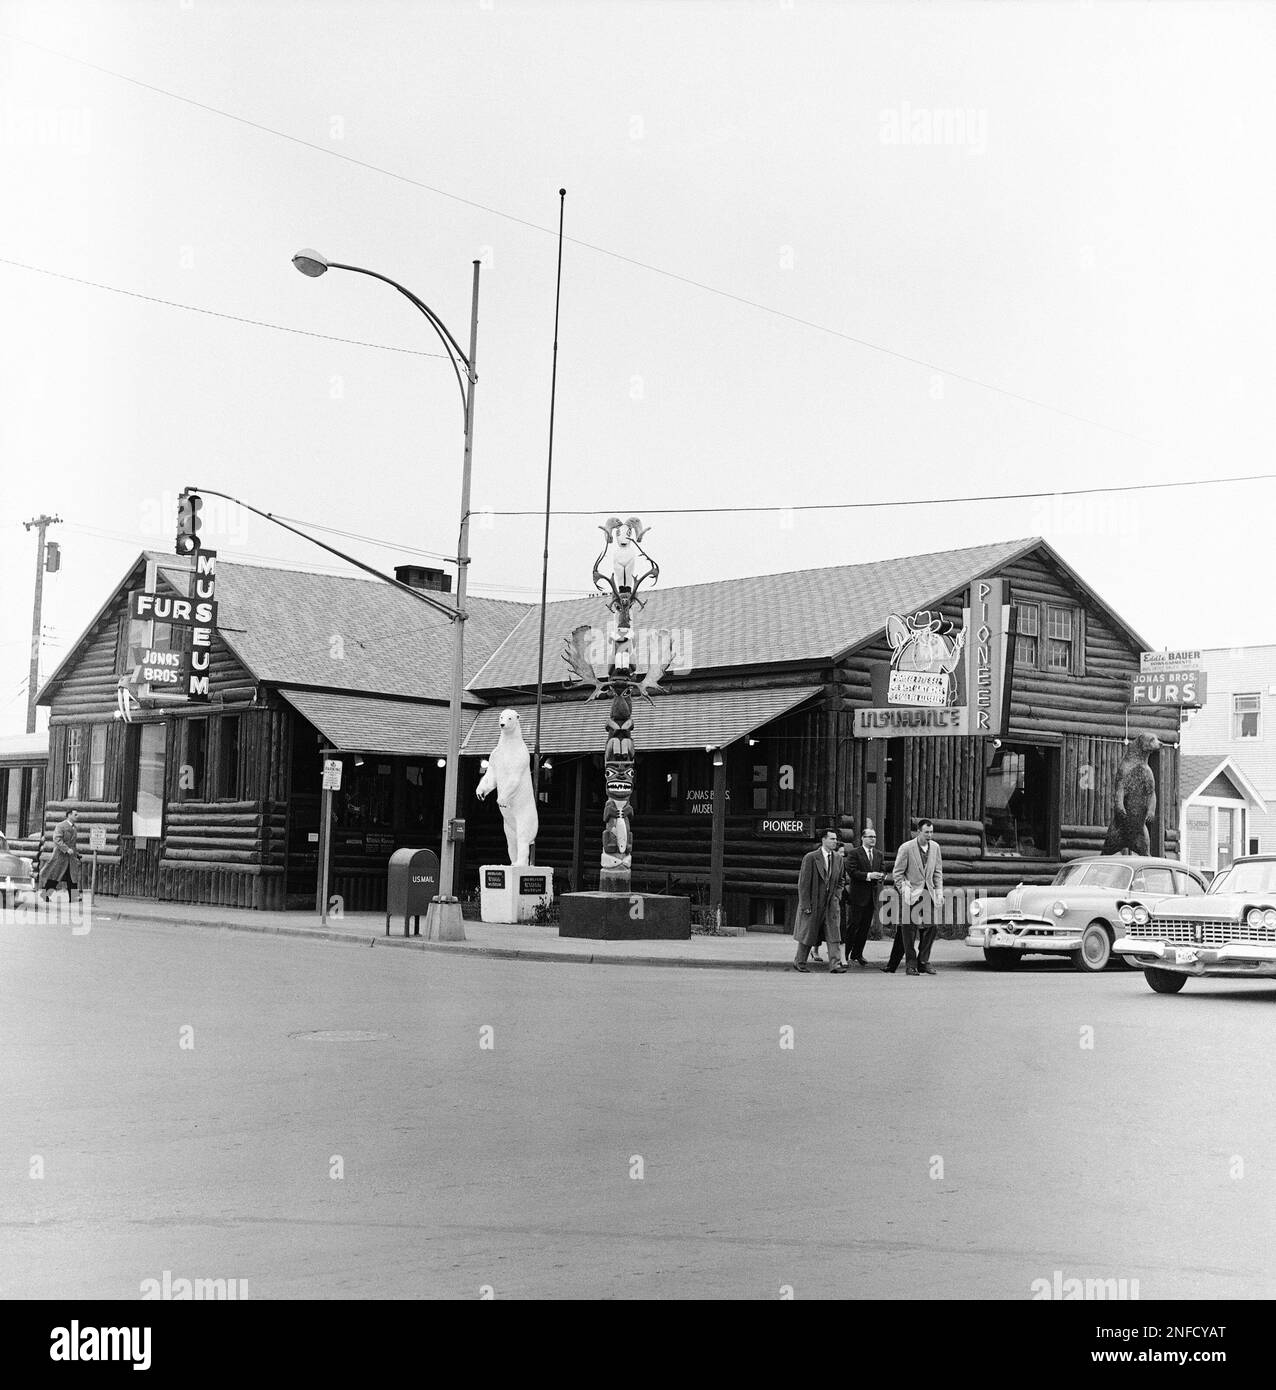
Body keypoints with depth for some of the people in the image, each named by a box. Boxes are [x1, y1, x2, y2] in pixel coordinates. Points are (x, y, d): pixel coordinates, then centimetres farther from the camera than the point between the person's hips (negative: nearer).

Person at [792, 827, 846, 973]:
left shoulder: (838, 858, 6)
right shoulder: (810, 858, -11)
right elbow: (803, 883, -11)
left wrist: (836, 896, 4)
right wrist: (806, 904, -14)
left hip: (830, 904, 4)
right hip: (813, 903, -4)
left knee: (834, 934, -7)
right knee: (807, 934, 7)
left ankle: (835, 964, -9)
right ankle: (799, 962, 23)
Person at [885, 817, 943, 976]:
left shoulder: (935, 847, 7)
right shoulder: (906, 848, -8)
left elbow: (938, 872, 14)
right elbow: (897, 873, -4)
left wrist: (939, 892, 6)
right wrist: (905, 890, -12)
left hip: (928, 893, 4)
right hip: (911, 894, -4)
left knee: (931, 927, -2)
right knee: (909, 929, -5)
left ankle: (923, 961, 10)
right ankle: (911, 964, 2)